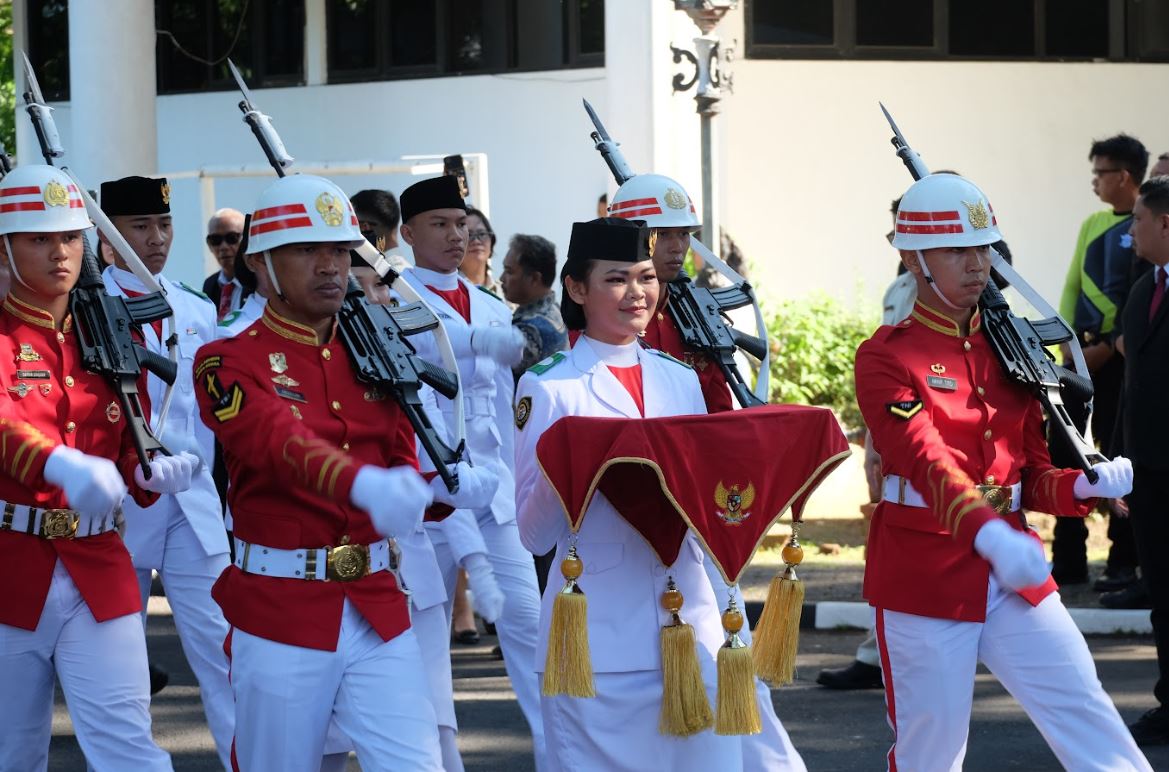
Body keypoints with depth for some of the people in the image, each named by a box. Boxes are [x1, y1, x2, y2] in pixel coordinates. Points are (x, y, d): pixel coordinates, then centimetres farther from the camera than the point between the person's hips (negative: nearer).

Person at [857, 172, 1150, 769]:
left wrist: (1084, 486, -10)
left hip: (1014, 574, 5)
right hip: (926, 578, -5)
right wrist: (989, 535, -42)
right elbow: (927, 462, -24)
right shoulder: (886, 357, -8)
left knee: (1087, 715, -3)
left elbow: (1032, 478, 13)